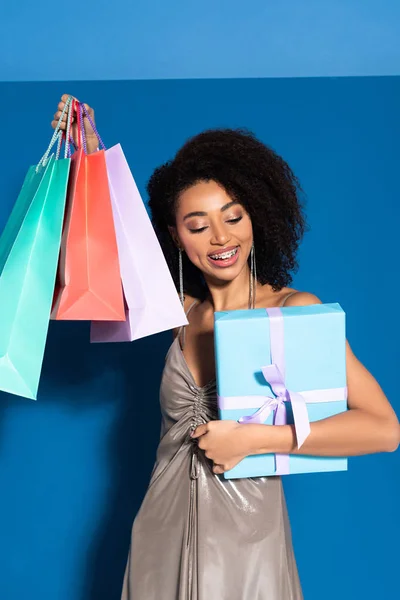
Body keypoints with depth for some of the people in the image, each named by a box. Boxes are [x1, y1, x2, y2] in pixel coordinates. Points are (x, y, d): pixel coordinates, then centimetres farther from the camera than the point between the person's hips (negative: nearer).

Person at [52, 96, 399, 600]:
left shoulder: (294, 310, -13)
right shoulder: (181, 312, -1)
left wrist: (253, 438, -20)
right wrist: (88, 158, 0)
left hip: (246, 542, -3)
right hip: (163, 539, 4)